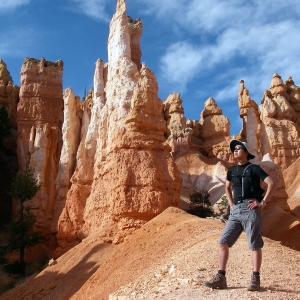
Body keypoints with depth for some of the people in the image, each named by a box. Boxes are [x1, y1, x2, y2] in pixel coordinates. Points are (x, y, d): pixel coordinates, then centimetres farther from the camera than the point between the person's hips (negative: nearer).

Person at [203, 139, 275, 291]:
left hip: (250, 209, -6)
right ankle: (220, 278, 3)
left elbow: (271, 183, -7)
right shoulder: (232, 170, 18)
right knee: (223, 242, -1)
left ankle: (255, 279, 5)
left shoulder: (254, 168, 1)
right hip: (235, 210, 6)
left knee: (255, 245, -2)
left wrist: (263, 202, -10)